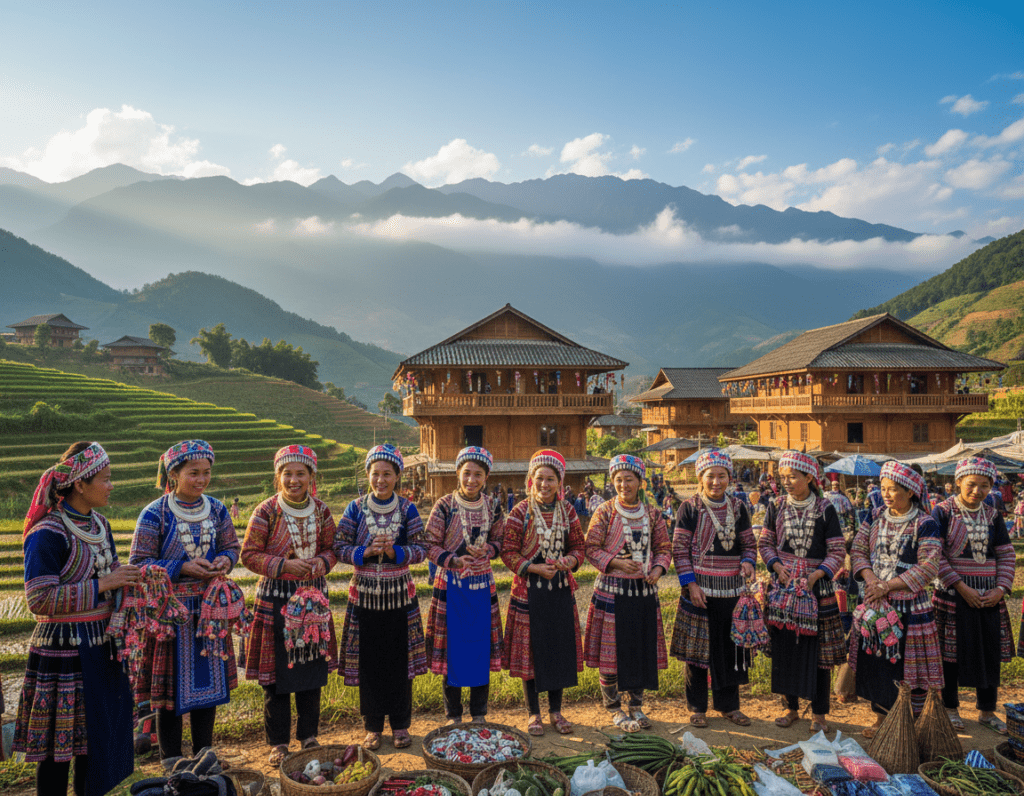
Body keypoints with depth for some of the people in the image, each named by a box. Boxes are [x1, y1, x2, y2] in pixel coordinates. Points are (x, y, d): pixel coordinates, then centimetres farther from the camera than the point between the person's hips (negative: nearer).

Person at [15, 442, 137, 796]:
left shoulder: (99, 523, 7)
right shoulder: (48, 534, -17)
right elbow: (39, 600, -21)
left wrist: (130, 577, 1)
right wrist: (101, 586, -21)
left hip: (101, 646, 8)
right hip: (64, 650, -7)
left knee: (99, 734, 16)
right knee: (60, 743, 5)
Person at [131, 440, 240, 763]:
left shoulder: (216, 509, 2)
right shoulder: (155, 514, -11)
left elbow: (232, 546, 12)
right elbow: (139, 563, -10)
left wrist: (225, 560, -11)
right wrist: (183, 568, -20)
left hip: (209, 606, 4)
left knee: (208, 680, 13)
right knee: (172, 686, 5)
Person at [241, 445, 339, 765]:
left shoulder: (321, 510, 2)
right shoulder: (266, 511, -9)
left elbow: (332, 548, 11)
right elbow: (248, 555, -7)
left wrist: (323, 561, -11)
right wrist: (283, 565, -19)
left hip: (313, 597, 4)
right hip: (276, 598, -3)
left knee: (312, 667, 11)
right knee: (277, 673, 4)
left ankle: (309, 735, 28)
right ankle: (278, 742, 20)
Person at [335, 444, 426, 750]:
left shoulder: (407, 509, -1)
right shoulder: (356, 508, -1)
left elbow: (421, 550, -4)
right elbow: (339, 548, -2)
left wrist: (394, 551, -21)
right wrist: (367, 551, -19)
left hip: (399, 595, 0)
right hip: (365, 595, 0)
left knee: (400, 661, 7)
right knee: (368, 662, 8)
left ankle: (401, 725, 24)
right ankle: (373, 727, 25)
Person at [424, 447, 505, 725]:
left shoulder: (493, 508, 0)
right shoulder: (444, 506, -8)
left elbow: (499, 542, 11)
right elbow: (430, 545, -6)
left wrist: (486, 551, -11)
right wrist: (453, 560, -22)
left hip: (482, 586, 2)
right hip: (451, 584, -2)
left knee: (482, 644, 8)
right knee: (452, 644, 4)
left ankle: (479, 714, 25)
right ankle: (453, 715, 22)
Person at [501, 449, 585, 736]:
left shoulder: (567, 511, 3)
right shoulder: (520, 512, -7)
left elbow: (579, 546, 8)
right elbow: (508, 553, -6)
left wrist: (569, 560, -13)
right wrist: (534, 568, -19)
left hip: (560, 589, 3)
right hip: (529, 590, -3)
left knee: (560, 647, 10)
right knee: (530, 648, 4)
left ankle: (555, 710, 27)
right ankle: (533, 713, 21)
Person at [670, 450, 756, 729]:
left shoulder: (738, 508, 7)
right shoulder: (689, 508, -4)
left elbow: (749, 543, 13)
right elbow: (679, 549, -5)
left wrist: (748, 562, -9)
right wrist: (690, 584, -13)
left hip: (732, 589, 4)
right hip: (700, 588, -3)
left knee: (730, 647, 11)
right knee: (698, 647, 5)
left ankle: (728, 705, 28)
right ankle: (697, 707, 20)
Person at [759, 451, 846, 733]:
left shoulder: (825, 509, -5)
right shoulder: (777, 507, 3)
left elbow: (838, 552, -5)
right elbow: (765, 543, 8)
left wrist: (815, 576, -16)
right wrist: (777, 567, -9)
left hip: (817, 586, -2)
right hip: (783, 584, 3)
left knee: (818, 648, 2)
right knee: (785, 646, 8)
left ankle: (819, 712, 17)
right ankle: (791, 707, 24)